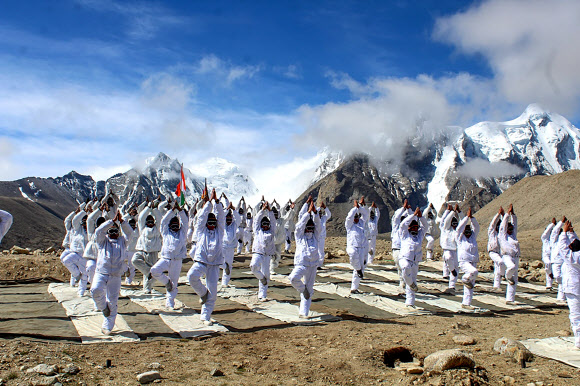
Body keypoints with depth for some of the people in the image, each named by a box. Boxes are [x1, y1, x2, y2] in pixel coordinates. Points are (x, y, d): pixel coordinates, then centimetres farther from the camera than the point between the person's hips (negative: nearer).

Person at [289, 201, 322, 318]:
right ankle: (303, 289, -1)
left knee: (309, 288, 4)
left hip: (313, 265, 3)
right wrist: (309, 211, -15)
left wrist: (315, 212, -16)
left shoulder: (315, 236, 11)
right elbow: (301, 223, -8)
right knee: (293, 278, -31)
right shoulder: (299, 236, 4)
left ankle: (303, 312, 12)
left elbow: (318, 224, -2)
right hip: (301, 263, -3)